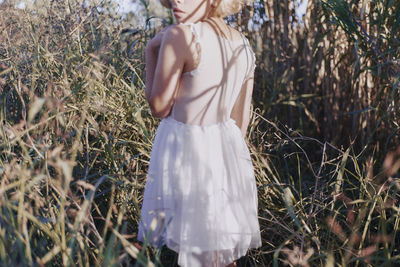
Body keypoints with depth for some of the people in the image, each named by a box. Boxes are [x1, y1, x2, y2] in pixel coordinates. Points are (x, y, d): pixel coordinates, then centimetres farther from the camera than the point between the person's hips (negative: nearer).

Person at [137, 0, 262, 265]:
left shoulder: (179, 35, -15)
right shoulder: (243, 44, 6)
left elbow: (159, 107, -9)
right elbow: (242, 118, 11)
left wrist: (151, 52, -1)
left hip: (185, 148, -6)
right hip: (228, 151, 7)